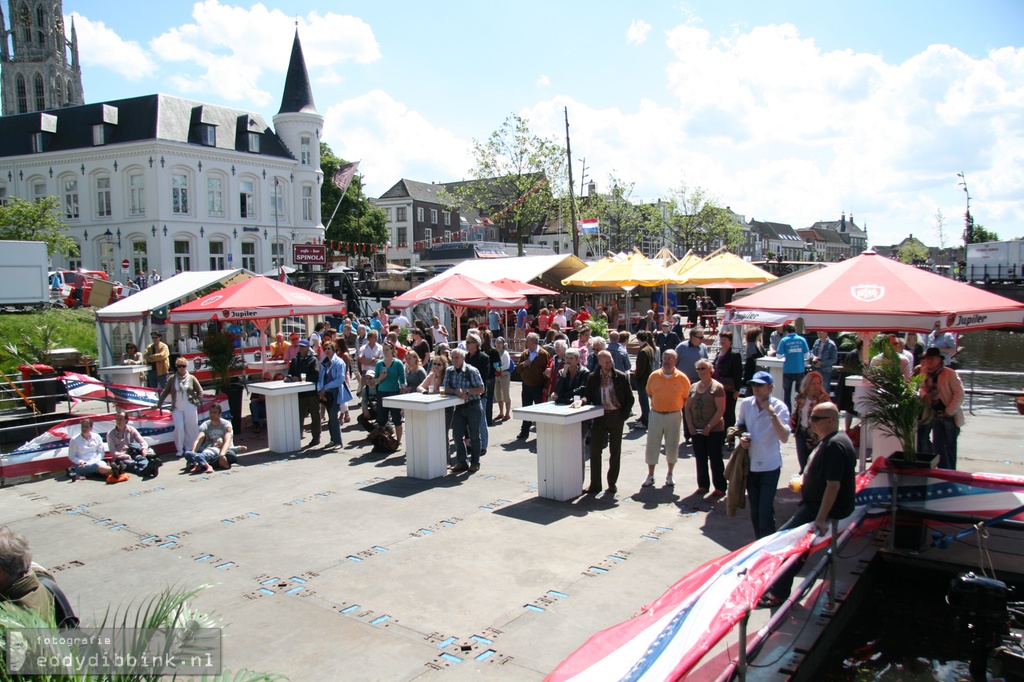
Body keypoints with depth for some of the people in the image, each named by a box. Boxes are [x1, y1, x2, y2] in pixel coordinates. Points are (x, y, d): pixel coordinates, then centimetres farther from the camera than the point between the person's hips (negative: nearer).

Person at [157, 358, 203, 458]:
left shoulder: (191, 378, 2)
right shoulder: (173, 379, 6)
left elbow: (200, 391, 7)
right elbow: (165, 392, 10)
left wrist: (198, 402, -3)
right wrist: (159, 404, 7)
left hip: (190, 407, -1)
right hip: (177, 408, 1)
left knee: (191, 428, 3)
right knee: (179, 428, -6)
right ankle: (180, 449, 5)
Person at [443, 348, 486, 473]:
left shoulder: (472, 371, -13)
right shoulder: (449, 371, 2)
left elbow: (481, 389, -13)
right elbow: (446, 389, -1)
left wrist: (465, 391, -23)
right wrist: (457, 392, -21)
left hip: (473, 407, -5)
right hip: (459, 407, 5)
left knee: (474, 435, 6)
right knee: (457, 435, 4)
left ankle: (475, 462, 18)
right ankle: (461, 462, 16)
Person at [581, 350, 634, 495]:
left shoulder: (621, 377, -2)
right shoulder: (593, 378, 3)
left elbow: (630, 398, 1)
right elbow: (588, 395, 5)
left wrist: (623, 416, -7)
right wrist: (582, 400, -17)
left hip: (616, 416, -1)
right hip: (600, 416, 1)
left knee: (615, 452, 7)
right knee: (595, 450, -1)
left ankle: (612, 484, 18)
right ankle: (595, 485, 8)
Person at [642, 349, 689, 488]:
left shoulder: (682, 378, -5)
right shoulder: (654, 376, -1)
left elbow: (687, 398, 2)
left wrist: (676, 406, -4)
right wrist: (657, 403, 6)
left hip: (674, 415, -1)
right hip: (656, 414, 1)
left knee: (672, 445, 8)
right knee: (652, 445, 3)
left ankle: (670, 475, 24)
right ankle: (650, 476, 14)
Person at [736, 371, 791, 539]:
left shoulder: (779, 407, -13)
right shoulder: (745, 404, -1)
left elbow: (784, 438, -25)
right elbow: (739, 426, 17)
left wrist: (771, 413, -30)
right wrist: (741, 438, -4)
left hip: (770, 466, -4)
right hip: (750, 465, 5)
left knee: (765, 512, -8)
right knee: (754, 511, 15)